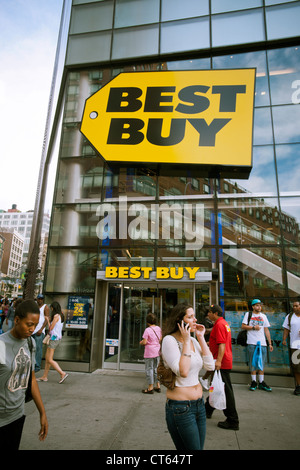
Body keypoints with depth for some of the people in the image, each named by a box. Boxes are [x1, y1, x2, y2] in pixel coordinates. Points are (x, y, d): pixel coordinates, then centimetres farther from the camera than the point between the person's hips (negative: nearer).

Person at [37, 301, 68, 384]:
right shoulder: (61, 316, 13)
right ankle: (44, 377, 22)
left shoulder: (56, 316, -14)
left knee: (50, 360, -6)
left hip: (54, 338, -9)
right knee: (47, 358, 14)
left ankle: (63, 373, -8)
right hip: (58, 338, 9)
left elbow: (51, 328, -13)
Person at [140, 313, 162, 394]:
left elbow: (144, 342, -19)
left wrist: (141, 342, 1)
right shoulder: (158, 328, 1)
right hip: (157, 351, 7)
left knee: (149, 369, 5)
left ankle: (150, 388, 12)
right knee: (156, 368, 18)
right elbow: (160, 339, 12)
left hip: (149, 353, -7)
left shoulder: (147, 330, -18)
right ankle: (158, 386, 25)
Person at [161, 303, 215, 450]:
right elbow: (183, 372, -25)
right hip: (180, 407, -7)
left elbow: (210, 366, -2)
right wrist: (186, 341, -22)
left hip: (199, 404, 7)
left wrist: (201, 338, -4)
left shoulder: (193, 340, 6)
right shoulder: (169, 340, -16)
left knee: (199, 447, 18)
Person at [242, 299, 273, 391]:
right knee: (253, 363, 1)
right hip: (252, 343, -3)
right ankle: (253, 382, 10)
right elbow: (243, 326, 0)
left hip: (262, 343, 3)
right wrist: (253, 327, -11)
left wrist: (270, 343, 9)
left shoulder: (264, 316, 15)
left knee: (262, 363, 5)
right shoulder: (248, 314, 5)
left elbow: (266, 330, 14)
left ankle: (261, 382, 13)